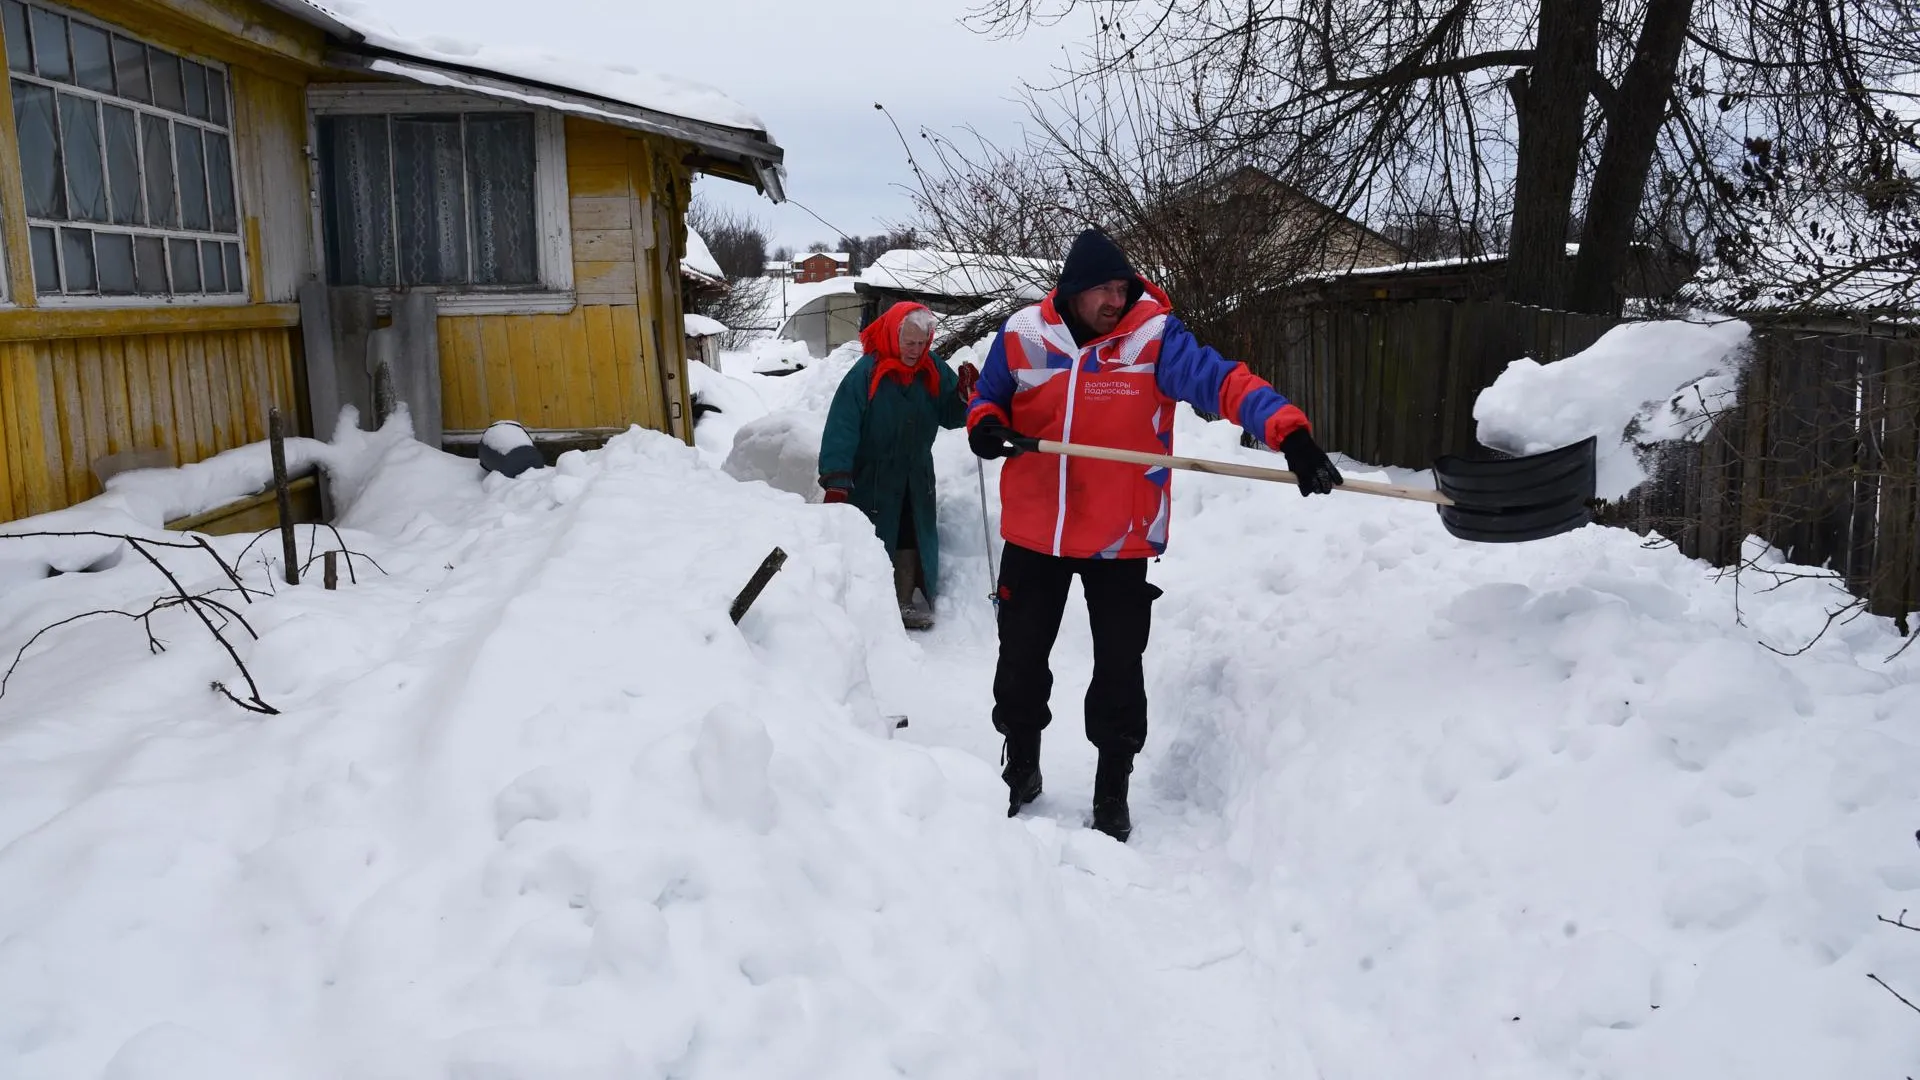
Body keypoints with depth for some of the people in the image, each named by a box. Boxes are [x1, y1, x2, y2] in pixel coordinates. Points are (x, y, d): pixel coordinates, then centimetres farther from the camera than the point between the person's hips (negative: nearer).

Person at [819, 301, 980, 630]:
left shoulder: (934, 372, -2)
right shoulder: (866, 372, -18)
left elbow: (950, 417, 4)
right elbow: (842, 427, -23)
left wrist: (964, 393, -17)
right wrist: (836, 480, -30)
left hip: (916, 479, 5)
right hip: (871, 478, -5)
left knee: (911, 542, 11)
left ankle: (904, 603, 23)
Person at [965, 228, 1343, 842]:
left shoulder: (1153, 336, -12)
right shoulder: (1022, 337, -4)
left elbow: (1224, 381, -23)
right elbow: (988, 397, 11)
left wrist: (1290, 434, -38)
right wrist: (985, 425, -13)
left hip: (1120, 540, -2)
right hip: (1034, 534, 2)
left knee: (1119, 668, 6)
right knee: (1020, 658, 14)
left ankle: (1113, 792, 26)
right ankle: (1020, 769, 38)